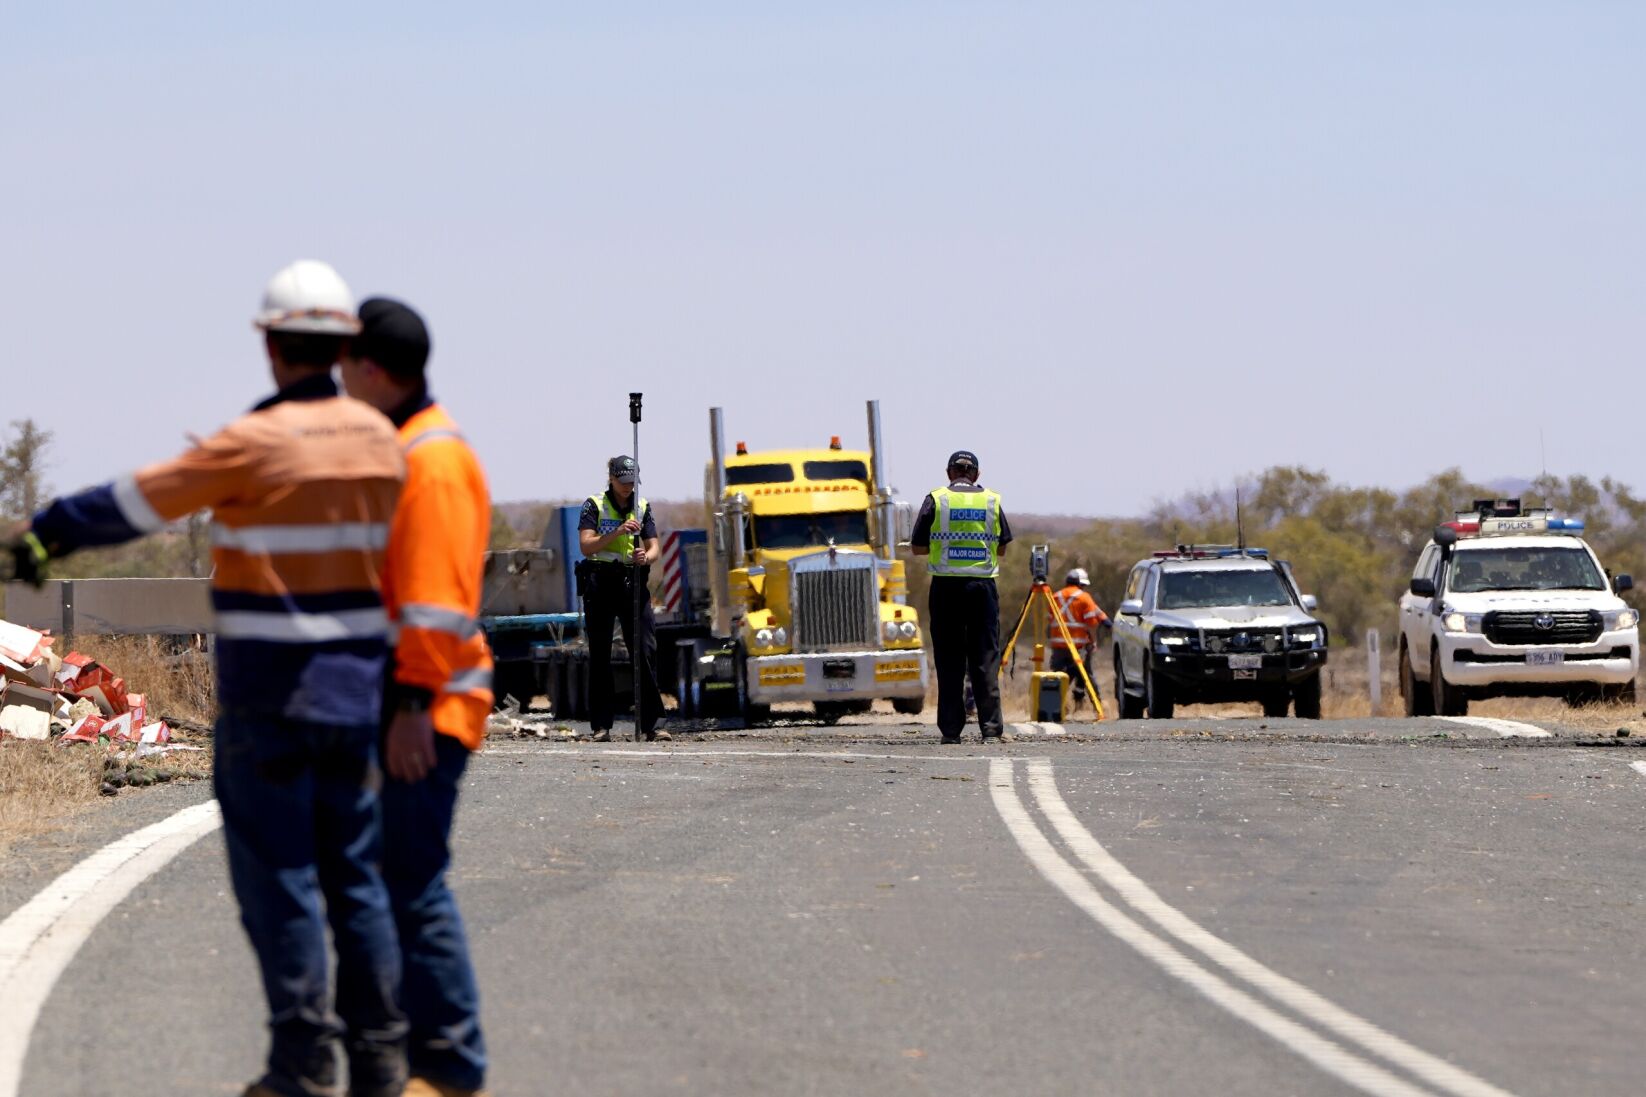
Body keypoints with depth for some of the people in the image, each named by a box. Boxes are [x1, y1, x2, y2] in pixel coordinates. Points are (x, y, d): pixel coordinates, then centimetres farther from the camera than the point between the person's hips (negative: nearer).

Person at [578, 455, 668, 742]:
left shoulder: (643, 508, 12)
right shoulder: (595, 506, 1)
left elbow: (654, 548, 6)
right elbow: (586, 545, -10)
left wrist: (646, 557, -18)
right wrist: (618, 532, -23)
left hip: (633, 581, 3)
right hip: (601, 581, -3)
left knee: (645, 649, -6)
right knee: (600, 654, 1)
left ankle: (648, 723, -5)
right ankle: (601, 726, 5)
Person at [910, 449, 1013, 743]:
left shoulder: (936, 500, 0)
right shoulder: (992, 501, 6)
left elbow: (917, 548, 4)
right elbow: (1002, 547, 13)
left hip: (946, 587, -1)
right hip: (982, 586, 1)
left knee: (949, 661, 3)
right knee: (985, 658, 2)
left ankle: (951, 729, 1)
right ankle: (991, 728, -4)